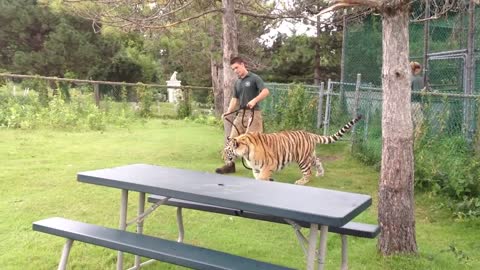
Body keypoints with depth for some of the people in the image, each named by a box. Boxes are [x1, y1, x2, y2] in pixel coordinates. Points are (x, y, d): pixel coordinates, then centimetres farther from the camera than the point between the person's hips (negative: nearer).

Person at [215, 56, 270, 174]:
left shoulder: (254, 78, -5)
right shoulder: (237, 83, 15)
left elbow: (266, 91, -15)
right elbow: (235, 99, 15)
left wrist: (254, 100, -29)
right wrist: (228, 112, 0)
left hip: (253, 113, -7)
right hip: (241, 113, 7)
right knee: (232, 139, 4)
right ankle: (229, 165, 13)